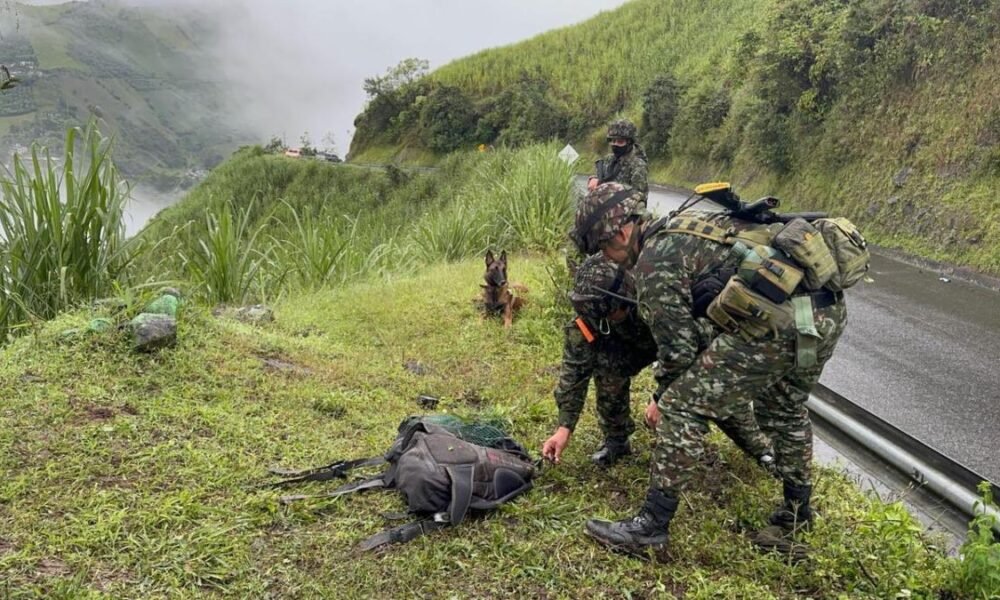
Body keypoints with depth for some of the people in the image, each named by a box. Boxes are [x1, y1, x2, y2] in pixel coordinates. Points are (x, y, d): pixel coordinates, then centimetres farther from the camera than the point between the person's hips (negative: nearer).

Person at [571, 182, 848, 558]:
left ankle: (651, 528, 7)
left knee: (682, 409, 0)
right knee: (784, 408, 31)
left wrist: (661, 399, 15)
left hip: (777, 322, -10)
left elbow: (678, 345, -2)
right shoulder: (690, 226, 26)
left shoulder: (654, 261, -2)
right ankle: (797, 510, 48)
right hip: (830, 308, 10)